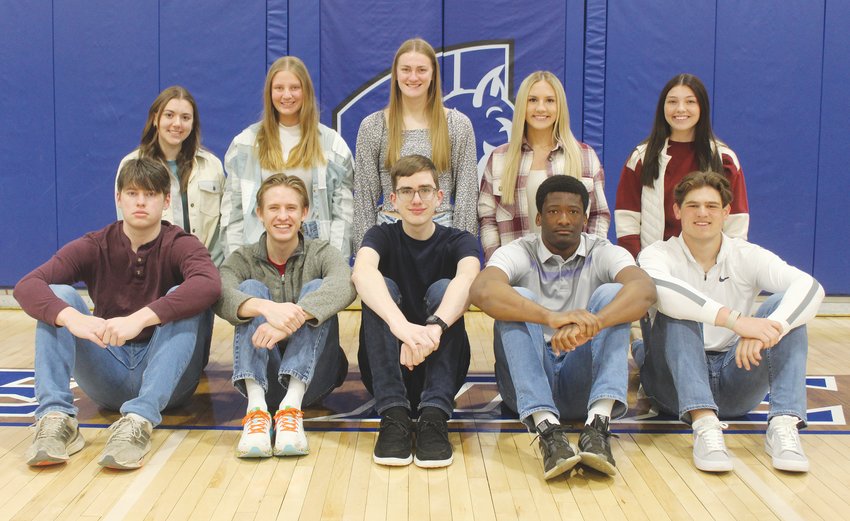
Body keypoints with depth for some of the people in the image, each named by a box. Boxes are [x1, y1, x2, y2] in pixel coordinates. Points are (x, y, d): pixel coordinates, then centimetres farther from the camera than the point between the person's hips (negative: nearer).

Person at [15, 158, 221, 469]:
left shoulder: (180, 245, -5)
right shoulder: (94, 247, 2)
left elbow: (209, 285, -31)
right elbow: (26, 286, -15)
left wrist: (140, 318, -43)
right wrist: (71, 318, -37)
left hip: (167, 379, -2)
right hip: (108, 380, 2)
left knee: (182, 299, -26)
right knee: (58, 296, -14)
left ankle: (140, 419, -40)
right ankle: (56, 418, -29)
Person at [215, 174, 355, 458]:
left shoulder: (321, 253, 1)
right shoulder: (242, 259, 4)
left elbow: (344, 286, -25)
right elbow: (220, 297, -21)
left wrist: (291, 321, -43)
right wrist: (267, 308, -43)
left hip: (311, 375, 0)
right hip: (261, 377, 1)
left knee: (316, 289, -20)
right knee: (252, 289, -18)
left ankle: (292, 405, -35)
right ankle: (256, 407, -36)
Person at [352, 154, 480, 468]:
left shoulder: (458, 241, 0)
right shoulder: (383, 236, 0)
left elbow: (468, 279, -26)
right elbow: (362, 272, -26)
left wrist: (435, 327, -48)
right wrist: (400, 324, -47)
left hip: (441, 366, 0)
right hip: (387, 369, 0)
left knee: (443, 288, -23)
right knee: (381, 288, -23)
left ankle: (434, 416, -32)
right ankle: (394, 414, -33)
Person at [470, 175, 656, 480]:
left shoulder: (604, 254, 2)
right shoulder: (519, 253, -1)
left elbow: (645, 290, -22)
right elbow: (482, 291, -25)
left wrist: (591, 324, -42)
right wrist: (552, 317, -42)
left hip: (584, 384, 1)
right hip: (527, 384, 0)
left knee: (611, 293, -19)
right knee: (516, 298, -24)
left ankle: (598, 424, -38)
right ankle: (547, 429, -43)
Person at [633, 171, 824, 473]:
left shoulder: (747, 256, 0)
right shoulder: (657, 255, -6)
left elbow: (811, 287, -18)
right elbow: (657, 289, -33)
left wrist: (769, 329, -39)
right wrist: (735, 320, -43)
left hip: (736, 381, 2)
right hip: (676, 385, -2)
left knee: (784, 305, -17)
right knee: (676, 310, -27)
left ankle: (783, 425, -32)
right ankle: (704, 424, -42)